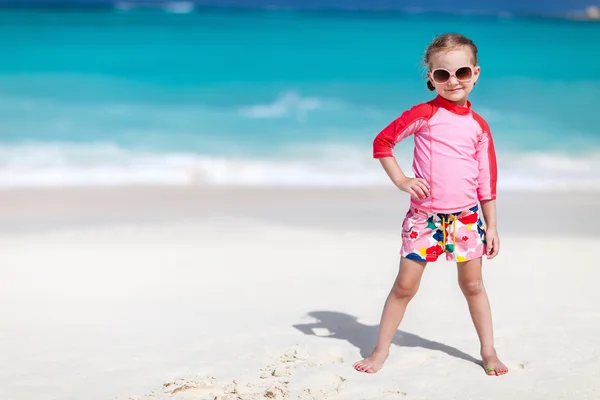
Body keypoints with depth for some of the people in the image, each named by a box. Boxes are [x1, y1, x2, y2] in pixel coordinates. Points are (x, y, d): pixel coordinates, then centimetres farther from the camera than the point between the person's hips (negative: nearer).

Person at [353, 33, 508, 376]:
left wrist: (491, 226, 6)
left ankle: (489, 351, 22)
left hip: (466, 216, 2)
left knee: (473, 284, 10)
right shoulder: (424, 114, -5)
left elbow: (487, 180, 7)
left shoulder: (479, 126, 3)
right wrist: (401, 181, -9)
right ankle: (381, 350, 14)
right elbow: (382, 141, 0)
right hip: (425, 215, -2)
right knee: (405, 285, 3)